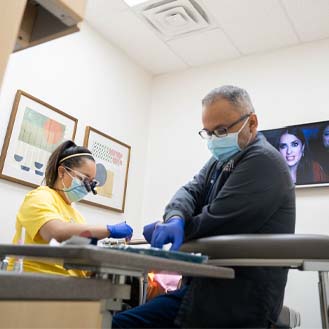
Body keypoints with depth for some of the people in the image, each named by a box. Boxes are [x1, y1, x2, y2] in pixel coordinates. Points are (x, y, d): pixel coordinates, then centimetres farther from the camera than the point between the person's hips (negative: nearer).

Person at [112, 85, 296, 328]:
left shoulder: (263, 161, -15)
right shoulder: (221, 160, 14)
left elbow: (215, 222, -20)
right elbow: (191, 191, 2)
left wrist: (163, 227, -7)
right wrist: (175, 218, -21)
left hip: (239, 300, -8)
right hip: (203, 287, 8)